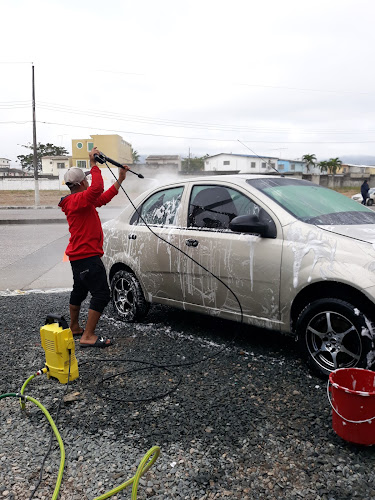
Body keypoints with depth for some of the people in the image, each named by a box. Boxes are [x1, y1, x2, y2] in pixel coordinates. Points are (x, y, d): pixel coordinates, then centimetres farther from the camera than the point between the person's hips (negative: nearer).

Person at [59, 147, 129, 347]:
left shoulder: (79, 201, 15)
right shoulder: (78, 200, -17)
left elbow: (104, 197, 20)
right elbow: (97, 188, -37)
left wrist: (120, 179, 20)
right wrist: (94, 164, -28)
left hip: (78, 255, 11)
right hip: (87, 256, -11)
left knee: (79, 291, 22)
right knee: (101, 294, -10)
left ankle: (74, 327, 38)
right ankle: (88, 337, -7)